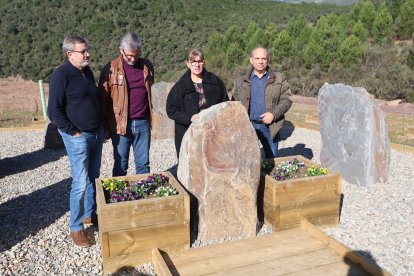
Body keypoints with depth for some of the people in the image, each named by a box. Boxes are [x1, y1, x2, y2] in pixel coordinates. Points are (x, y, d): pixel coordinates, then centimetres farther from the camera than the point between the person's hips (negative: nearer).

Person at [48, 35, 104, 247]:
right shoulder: (61, 75, -13)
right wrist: (73, 132, -14)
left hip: (97, 133, 8)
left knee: (93, 178, 16)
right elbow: (54, 111, -14)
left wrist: (100, 125, 14)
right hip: (78, 137, -7)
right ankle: (76, 228, 9)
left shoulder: (87, 71, 10)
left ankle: (90, 214, 33)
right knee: (81, 183, -5)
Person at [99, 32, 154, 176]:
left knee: (143, 164, 12)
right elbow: (103, 100, -3)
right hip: (121, 124, -3)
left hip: (143, 123, 3)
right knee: (120, 166, 9)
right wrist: (105, 127, -2)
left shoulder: (147, 66, 5)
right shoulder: (111, 69, -6)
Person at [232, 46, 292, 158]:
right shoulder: (241, 81, 8)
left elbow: (287, 99, 2)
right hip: (248, 126, 0)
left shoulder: (279, 78, 6)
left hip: (269, 127, 0)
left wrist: (274, 113, -13)